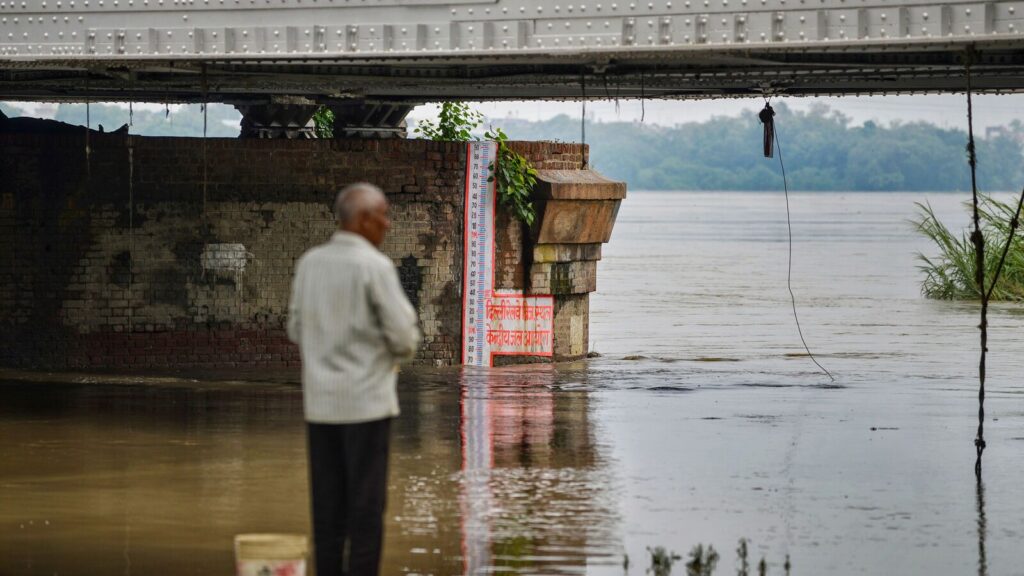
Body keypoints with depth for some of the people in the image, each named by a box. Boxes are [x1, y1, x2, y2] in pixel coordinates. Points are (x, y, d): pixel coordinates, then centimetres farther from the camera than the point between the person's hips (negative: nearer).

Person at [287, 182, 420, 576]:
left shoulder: (309, 263, 6)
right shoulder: (375, 266, -13)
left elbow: (297, 330, 14)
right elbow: (404, 336, -13)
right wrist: (400, 351, 10)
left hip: (320, 399, 6)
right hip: (366, 399, -6)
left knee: (328, 503, 8)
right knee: (366, 502, -2)